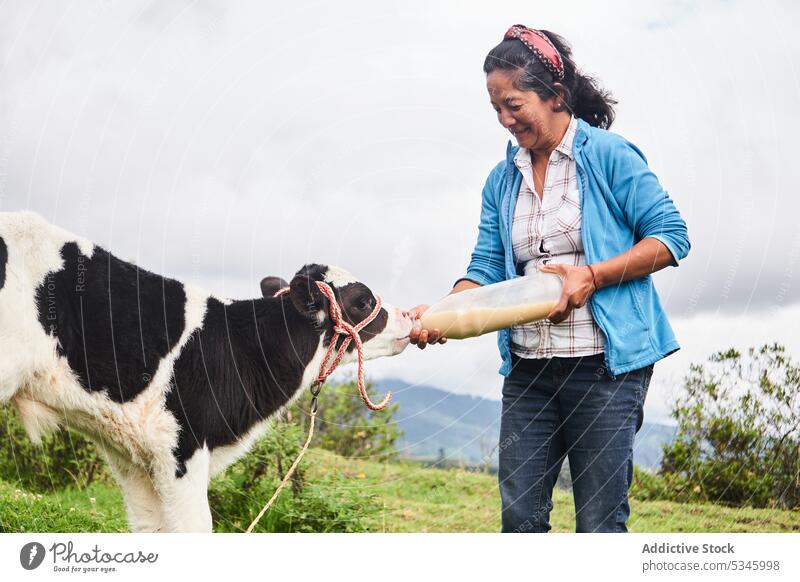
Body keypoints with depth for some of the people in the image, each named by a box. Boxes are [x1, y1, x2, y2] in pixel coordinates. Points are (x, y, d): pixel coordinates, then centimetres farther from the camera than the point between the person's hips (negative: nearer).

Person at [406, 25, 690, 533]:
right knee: (520, 514, 7)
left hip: (605, 362, -5)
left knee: (600, 522, 0)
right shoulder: (503, 180, 11)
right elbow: (487, 269, 5)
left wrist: (591, 276, -17)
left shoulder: (609, 155, -4)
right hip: (529, 367, 5)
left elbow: (672, 237, -5)